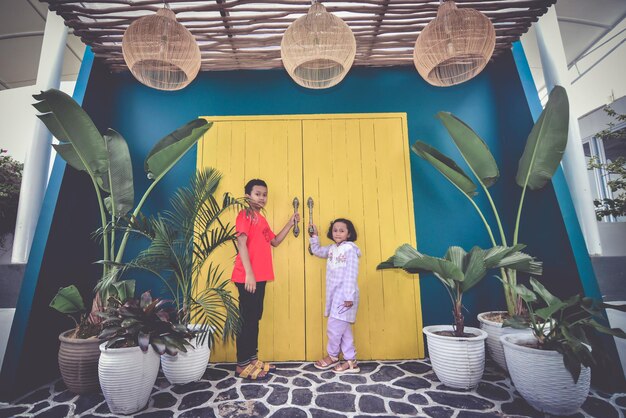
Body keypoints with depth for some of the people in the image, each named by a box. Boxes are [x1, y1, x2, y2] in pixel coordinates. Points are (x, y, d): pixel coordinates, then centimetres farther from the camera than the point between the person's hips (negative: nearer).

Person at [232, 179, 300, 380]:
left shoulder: (261, 219, 18)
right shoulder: (245, 215, -8)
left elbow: (275, 241, 22)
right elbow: (241, 243, -17)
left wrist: (291, 222, 16)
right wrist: (249, 274, -22)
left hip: (260, 277, 9)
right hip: (248, 277, -9)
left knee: (255, 318, 15)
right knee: (248, 319, 0)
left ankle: (252, 360, 27)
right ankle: (243, 365, 13)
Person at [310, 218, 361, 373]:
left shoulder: (350, 249, -13)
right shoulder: (332, 248, 11)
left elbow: (351, 274, -17)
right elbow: (317, 251, 28)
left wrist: (349, 296, -20)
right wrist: (314, 235, 15)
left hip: (344, 294, -8)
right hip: (334, 294, 8)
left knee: (334, 327, -1)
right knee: (343, 328, 12)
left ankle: (332, 357, 23)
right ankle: (351, 362, 22)